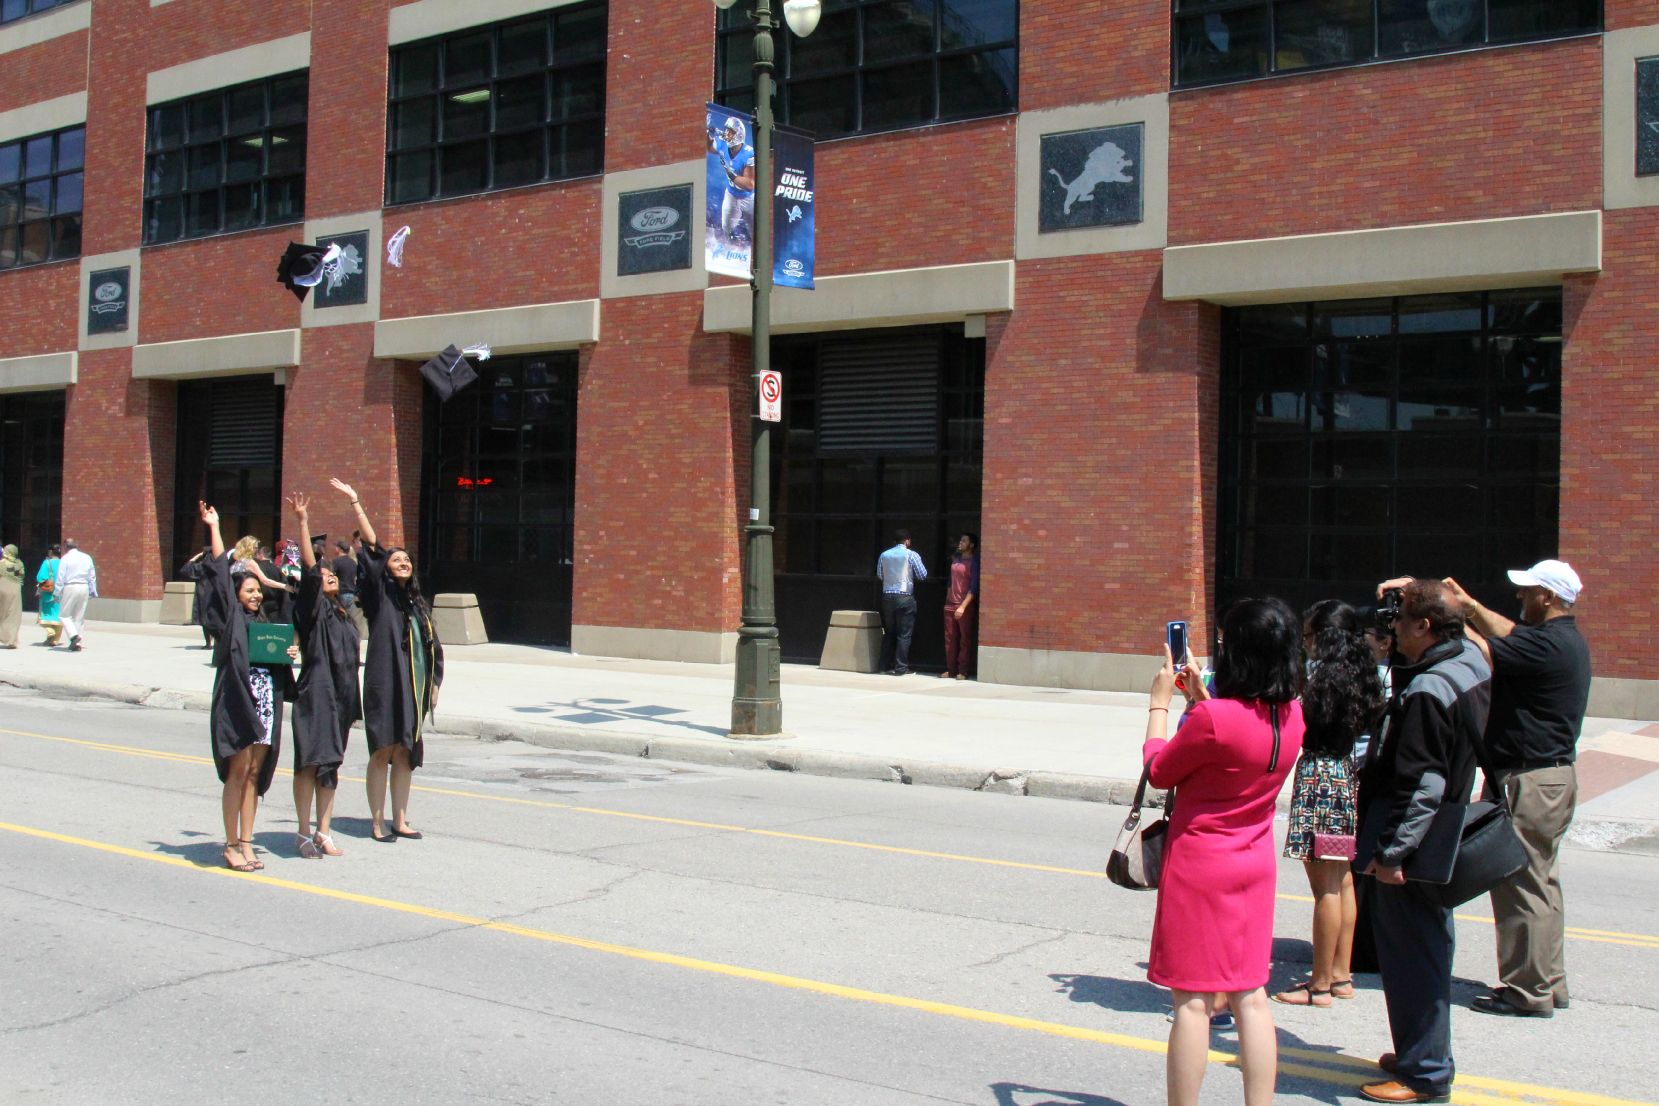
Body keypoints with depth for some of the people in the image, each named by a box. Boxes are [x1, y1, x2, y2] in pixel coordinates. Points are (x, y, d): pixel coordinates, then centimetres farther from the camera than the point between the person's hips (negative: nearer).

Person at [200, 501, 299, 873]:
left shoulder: (264, 623, 19)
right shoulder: (232, 617, 1)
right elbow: (220, 571, -3)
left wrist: (290, 653, 3)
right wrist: (214, 527, -3)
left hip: (265, 703, 6)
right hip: (236, 702, -6)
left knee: (254, 774, 8)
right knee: (237, 773, -4)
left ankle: (246, 843, 13)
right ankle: (231, 846, 2)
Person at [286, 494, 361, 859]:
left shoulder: (342, 613, 17)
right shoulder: (311, 606, -2)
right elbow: (309, 568, -17)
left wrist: (351, 705, 19)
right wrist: (303, 521, -25)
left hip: (341, 697, 7)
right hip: (315, 693, -7)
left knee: (330, 765, 9)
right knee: (310, 763, -4)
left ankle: (323, 833, 14)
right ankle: (304, 834, 2)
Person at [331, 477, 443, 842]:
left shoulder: (418, 603, 15)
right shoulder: (381, 595, 1)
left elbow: (432, 645, 18)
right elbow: (372, 545, -6)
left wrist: (433, 682, 12)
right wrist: (354, 501, -9)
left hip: (415, 685, 5)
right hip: (385, 684, -5)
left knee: (406, 753, 9)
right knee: (383, 751, -3)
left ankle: (400, 820, 15)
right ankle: (378, 823, 3)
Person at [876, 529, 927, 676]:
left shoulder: (884, 555, 7)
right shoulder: (911, 555, -6)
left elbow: (879, 575, 14)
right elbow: (923, 575, -5)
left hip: (887, 597, 4)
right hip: (905, 597, -4)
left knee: (889, 633, 12)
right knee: (904, 635, 0)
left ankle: (887, 666, 14)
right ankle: (901, 668, -2)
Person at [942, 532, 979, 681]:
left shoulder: (974, 561, -7)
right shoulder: (955, 559, 13)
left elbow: (974, 587, -12)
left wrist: (963, 606, -19)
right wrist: (947, 599, 16)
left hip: (966, 606, -6)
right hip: (950, 604, 6)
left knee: (965, 639, -2)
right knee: (950, 638, 6)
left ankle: (963, 671, 1)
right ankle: (951, 669, 11)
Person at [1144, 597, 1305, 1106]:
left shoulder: (1214, 718, -24)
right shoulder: (1292, 716, -2)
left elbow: (1159, 769, -8)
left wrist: (1159, 702, 3)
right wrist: (1200, 696, 15)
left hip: (1199, 863, -6)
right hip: (1256, 862, 7)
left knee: (1192, 999, 2)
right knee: (1250, 995, 13)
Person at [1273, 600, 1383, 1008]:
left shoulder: (1323, 674, -15)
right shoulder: (1360, 675, 9)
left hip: (1320, 775, -9)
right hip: (1348, 775, 9)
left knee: (1325, 886, -4)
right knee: (1342, 881, 14)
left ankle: (1320, 985, 2)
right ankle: (1341, 974, 22)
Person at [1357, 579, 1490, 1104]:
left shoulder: (1426, 694, -25)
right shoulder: (1472, 659, 2)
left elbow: (1419, 785, -25)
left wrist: (1391, 853, -21)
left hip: (1412, 847, -10)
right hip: (1442, 841, 10)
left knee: (1411, 954, 0)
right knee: (1429, 946, 19)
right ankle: (1424, 1054, 32)